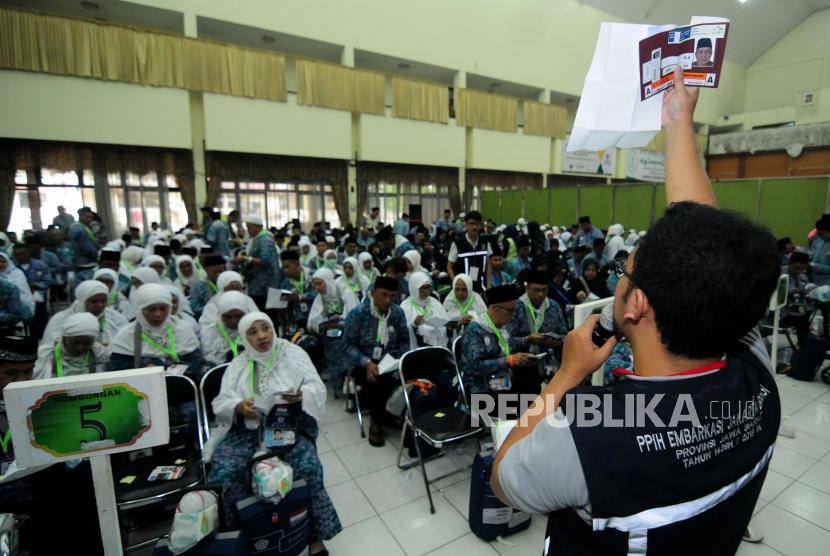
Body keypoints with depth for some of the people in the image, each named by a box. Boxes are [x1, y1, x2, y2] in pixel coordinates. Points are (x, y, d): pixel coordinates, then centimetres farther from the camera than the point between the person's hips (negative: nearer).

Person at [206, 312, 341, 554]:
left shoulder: (293, 353, 5)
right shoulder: (238, 365, 11)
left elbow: (317, 388, -2)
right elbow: (220, 403, 3)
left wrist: (301, 394, -25)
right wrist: (238, 406, -20)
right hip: (246, 429, 2)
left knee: (308, 468, -27)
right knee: (223, 472, -24)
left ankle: (313, 534, -3)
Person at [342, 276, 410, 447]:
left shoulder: (398, 312, -1)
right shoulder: (358, 313, -12)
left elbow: (404, 340, 5)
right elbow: (348, 345, -11)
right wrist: (367, 363, -24)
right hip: (362, 361, -3)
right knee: (377, 381, -34)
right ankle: (377, 421, -6)